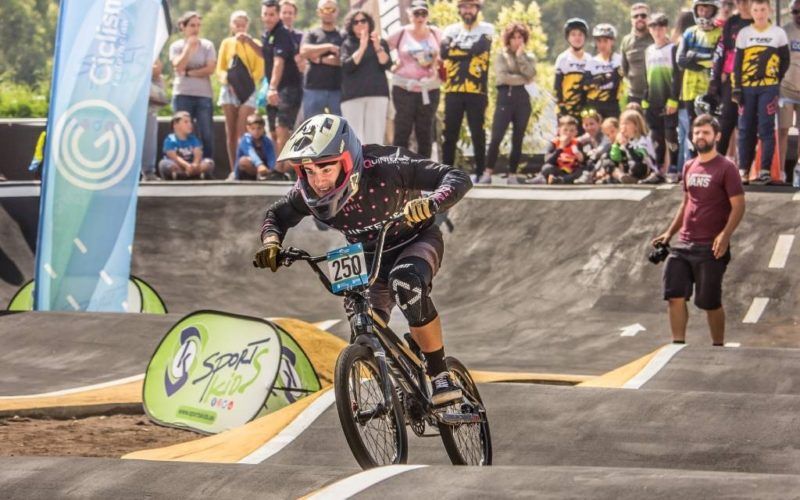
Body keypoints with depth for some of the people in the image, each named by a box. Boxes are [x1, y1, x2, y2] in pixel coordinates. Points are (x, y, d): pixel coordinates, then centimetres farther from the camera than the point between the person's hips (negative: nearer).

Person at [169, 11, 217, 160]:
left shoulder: (207, 46, 7)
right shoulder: (176, 46, 6)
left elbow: (211, 69, -4)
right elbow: (179, 67, -9)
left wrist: (189, 73, -7)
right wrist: (189, 46, -10)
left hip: (204, 94, 0)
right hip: (183, 95, 0)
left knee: (207, 135, -4)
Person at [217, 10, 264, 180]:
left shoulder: (254, 44, 7)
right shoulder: (227, 43, 11)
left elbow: (260, 69, 2)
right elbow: (220, 69, 7)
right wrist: (227, 80, -11)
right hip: (229, 89, 2)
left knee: (242, 132, -12)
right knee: (230, 132, 1)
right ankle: (233, 170, 2)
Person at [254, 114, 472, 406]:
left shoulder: (384, 168, -35)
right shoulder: (307, 194, -22)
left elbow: (457, 178, -35)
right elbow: (277, 215, -1)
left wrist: (431, 203, -55)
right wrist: (271, 241, -23)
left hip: (416, 241, -5)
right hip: (372, 257, 5)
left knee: (406, 283, -36)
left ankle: (441, 376, -26)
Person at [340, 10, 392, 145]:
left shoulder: (381, 43, 14)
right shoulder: (347, 45, 10)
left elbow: (387, 65, 0)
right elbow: (346, 66, -7)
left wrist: (377, 47, -15)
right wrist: (362, 47, -16)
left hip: (377, 94, 1)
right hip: (352, 96, -1)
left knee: (375, 136, -6)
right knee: (354, 138, -9)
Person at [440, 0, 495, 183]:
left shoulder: (486, 29, 5)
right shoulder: (452, 30, 11)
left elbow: (479, 48, -13)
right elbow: (444, 52, -5)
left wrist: (457, 47, -2)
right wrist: (469, 50, -10)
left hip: (476, 90, -2)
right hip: (453, 89, 2)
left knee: (477, 132, 0)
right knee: (450, 132, 2)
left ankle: (481, 172, 6)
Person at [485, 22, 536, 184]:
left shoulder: (529, 58, 14)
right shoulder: (501, 55, 6)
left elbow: (531, 74, -6)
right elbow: (502, 77, -8)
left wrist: (521, 56, -4)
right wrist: (522, 79, -5)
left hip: (522, 99, 3)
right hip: (505, 97, -3)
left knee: (518, 140, 4)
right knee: (496, 137, -12)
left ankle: (512, 175, 8)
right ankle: (488, 172, -8)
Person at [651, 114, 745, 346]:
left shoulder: (726, 168, -7)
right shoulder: (689, 167, 13)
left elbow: (738, 206, -11)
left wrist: (725, 235, -24)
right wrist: (669, 233, 16)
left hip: (710, 248, -6)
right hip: (684, 244, 6)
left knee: (710, 302, -1)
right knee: (675, 296, -2)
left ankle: (718, 345, 12)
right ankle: (678, 344, 2)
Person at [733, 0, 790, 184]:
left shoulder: (778, 33, 5)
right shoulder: (744, 34, 8)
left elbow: (785, 61, 10)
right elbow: (737, 63, 7)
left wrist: (776, 82, 3)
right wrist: (736, 88, 0)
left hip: (769, 88, -2)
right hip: (747, 87, 2)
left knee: (766, 129, -5)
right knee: (745, 129, 2)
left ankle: (766, 170, -3)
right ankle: (743, 170, 7)